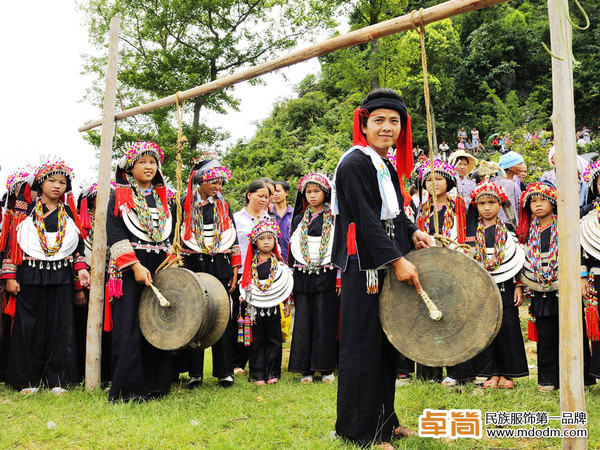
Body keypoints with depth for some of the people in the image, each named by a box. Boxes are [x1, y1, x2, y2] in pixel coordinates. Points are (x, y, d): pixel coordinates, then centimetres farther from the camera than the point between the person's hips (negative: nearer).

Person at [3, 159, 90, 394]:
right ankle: (28, 380, 11)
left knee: (60, 327, 1)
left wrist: (81, 268, 0)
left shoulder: (69, 214, 12)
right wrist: (10, 276, -4)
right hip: (31, 276, -2)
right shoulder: (27, 212, 5)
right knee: (30, 326, 0)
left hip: (61, 277, 2)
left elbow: (77, 243, 15)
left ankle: (57, 380, 9)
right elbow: (13, 243, 2)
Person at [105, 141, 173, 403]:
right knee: (129, 326, -6)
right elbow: (115, 234, -7)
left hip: (159, 267, 5)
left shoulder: (162, 198, 17)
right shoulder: (119, 196, 2)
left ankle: (155, 385, 14)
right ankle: (127, 389, 2)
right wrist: (136, 266, -16)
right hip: (128, 268, -4)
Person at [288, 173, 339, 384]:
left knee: (325, 321, -1)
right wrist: (290, 279, 9)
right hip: (302, 277, 3)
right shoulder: (299, 220, 13)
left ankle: (326, 368, 9)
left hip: (326, 276, -3)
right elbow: (292, 249, 14)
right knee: (303, 321, 2)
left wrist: (341, 277, -6)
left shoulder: (334, 218, 4)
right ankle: (305, 369, 10)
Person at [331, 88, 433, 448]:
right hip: (364, 266, -9)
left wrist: (412, 232, 2)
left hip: (390, 265, 10)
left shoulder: (388, 167, 16)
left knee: (387, 343, 16)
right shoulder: (355, 164, -12)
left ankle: (384, 420, 30)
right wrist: (397, 260, -22)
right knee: (364, 345, -3)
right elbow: (366, 219, -20)